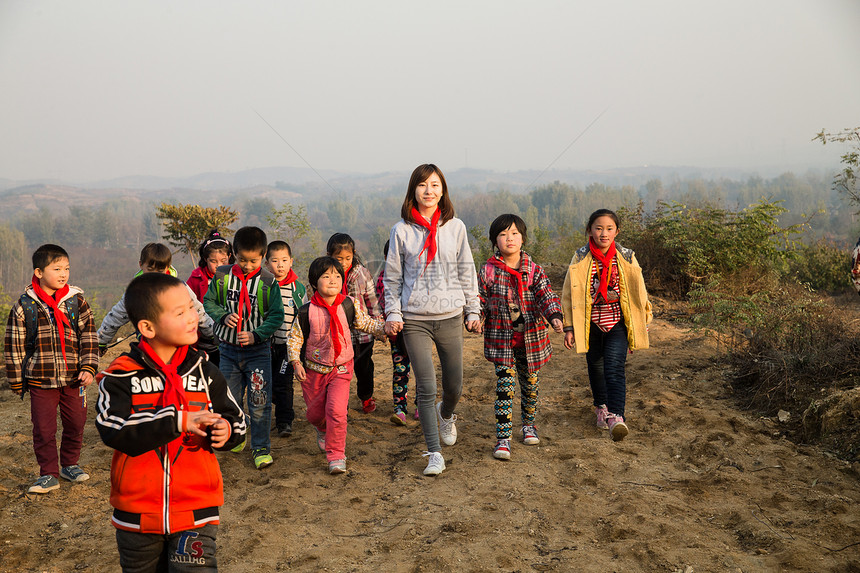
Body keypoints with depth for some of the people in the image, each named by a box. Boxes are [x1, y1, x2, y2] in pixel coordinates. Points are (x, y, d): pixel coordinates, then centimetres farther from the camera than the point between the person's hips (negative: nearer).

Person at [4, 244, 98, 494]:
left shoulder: (77, 302, 0)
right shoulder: (23, 306, -4)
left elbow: (89, 337, 2)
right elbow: (13, 347, 2)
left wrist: (88, 368, -6)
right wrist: (17, 381, 3)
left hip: (74, 379, 2)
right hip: (40, 381, -1)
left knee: (75, 424, 11)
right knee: (43, 429, 3)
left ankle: (69, 465, 32)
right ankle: (49, 474, 19)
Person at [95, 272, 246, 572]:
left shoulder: (204, 371, 0)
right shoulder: (122, 376, -9)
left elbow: (236, 420, 7)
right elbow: (114, 431, -22)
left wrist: (224, 431, -16)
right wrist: (178, 421, -27)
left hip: (195, 510, 1)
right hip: (137, 514, 0)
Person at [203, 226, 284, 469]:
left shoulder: (268, 282, -9)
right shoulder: (222, 276, -2)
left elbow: (277, 316, -8)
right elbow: (209, 302, 7)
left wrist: (256, 335, -19)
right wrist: (224, 316, -12)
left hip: (258, 351, -3)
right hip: (228, 349, 3)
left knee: (259, 403, -2)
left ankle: (261, 448, 11)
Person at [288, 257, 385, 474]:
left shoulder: (349, 305, -7)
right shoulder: (307, 312, -12)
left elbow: (365, 323, 8)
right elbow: (295, 338, -3)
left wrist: (384, 328, -7)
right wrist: (296, 362, -12)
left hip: (341, 369, -1)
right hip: (313, 369, 1)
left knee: (336, 409, -16)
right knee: (315, 411, 15)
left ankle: (336, 455, -2)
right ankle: (322, 430, 52)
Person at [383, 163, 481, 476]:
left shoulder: (455, 227, 4)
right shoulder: (401, 230, 0)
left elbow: (467, 272, 9)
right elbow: (392, 276, 6)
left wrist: (473, 310, 8)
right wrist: (393, 313, -1)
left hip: (450, 317, 2)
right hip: (414, 320, -1)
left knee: (454, 386, 9)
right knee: (426, 387, -6)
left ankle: (446, 414, 45)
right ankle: (434, 453, 8)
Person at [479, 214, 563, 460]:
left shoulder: (534, 270, 0)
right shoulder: (488, 271, -3)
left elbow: (546, 295, -8)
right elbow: (480, 299, 1)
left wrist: (555, 316, -26)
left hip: (531, 337, 2)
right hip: (501, 338, -2)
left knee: (530, 382, 15)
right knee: (505, 384, -10)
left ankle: (528, 424, 39)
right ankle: (503, 437, -4)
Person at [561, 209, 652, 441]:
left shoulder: (626, 258, -2)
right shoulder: (580, 259, -3)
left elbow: (639, 291, 7)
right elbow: (569, 294, 2)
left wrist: (644, 323, 11)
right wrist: (569, 327, 1)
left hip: (618, 322, -2)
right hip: (590, 324, 2)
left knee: (615, 368, -17)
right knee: (595, 367, 16)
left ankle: (616, 416, -23)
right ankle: (601, 407, 38)